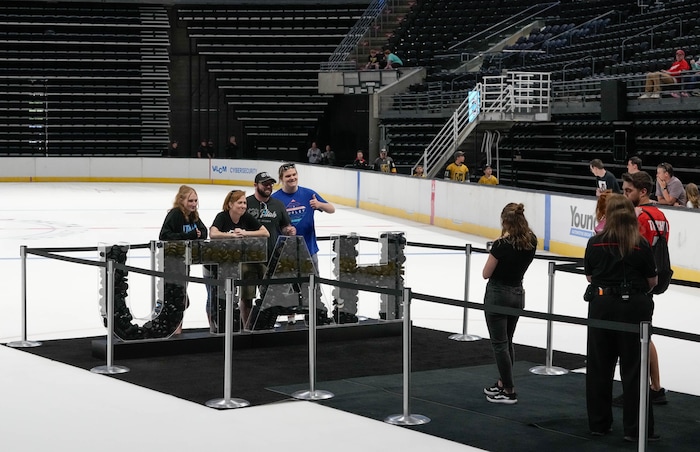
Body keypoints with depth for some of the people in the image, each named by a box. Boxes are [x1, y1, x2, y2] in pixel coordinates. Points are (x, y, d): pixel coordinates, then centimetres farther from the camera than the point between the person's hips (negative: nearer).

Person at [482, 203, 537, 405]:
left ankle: (509, 392, 6)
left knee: (500, 344, 3)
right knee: (507, 342, 20)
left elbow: (486, 274, -14)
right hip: (518, 293, 7)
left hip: (497, 294, -7)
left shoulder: (502, 244, -23)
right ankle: (502, 384, 30)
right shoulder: (531, 241, -5)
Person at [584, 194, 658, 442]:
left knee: (599, 366, 13)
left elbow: (589, 277, 6)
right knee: (633, 368, 5)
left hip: (602, 304, 2)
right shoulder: (642, 245, -9)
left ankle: (599, 423, 21)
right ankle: (635, 428, 7)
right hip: (634, 306, -2)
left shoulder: (595, 243, -4)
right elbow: (652, 282, 0)